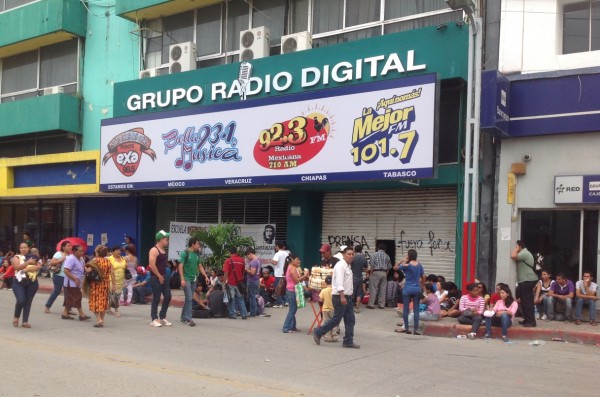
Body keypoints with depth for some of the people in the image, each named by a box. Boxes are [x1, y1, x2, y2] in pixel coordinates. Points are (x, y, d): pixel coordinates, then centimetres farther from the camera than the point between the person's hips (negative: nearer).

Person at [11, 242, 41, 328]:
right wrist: (28, 262, -18)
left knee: (28, 302, 1)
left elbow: (39, 266, -4)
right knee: (21, 300, -14)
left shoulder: (33, 257, 11)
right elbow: (17, 267, -13)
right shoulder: (16, 257, 4)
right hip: (19, 282, -2)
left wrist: (27, 269, -15)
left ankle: (25, 322, 6)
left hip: (32, 283, 2)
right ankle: (16, 317, 11)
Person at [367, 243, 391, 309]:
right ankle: (382, 304, 10)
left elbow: (372, 265, -9)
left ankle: (371, 304, -4)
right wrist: (386, 274, 14)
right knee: (383, 289, 8)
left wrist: (371, 273, -1)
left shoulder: (375, 254, -4)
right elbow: (389, 267, 7)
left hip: (376, 272, -4)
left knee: (373, 288, -2)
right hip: (384, 273, 4)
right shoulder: (387, 256, 9)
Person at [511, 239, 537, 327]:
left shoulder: (524, 253, -13)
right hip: (527, 280, 11)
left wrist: (516, 249, -11)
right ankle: (527, 320, 19)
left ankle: (531, 321, -9)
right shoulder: (524, 253, 23)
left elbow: (513, 256, -25)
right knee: (526, 301, 14)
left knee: (527, 301, -10)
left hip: (527, 280, -11)